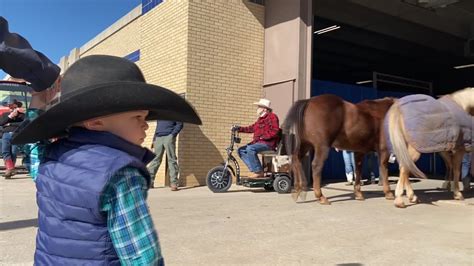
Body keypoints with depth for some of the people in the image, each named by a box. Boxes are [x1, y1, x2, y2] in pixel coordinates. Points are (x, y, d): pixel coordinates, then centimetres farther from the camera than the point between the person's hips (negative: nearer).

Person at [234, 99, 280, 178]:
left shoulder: (272, 116, -8)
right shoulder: (261, 118, 21)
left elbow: (275, 131, -19)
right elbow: (252, 128, 16)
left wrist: (262, 136, -21)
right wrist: (239, 128, 6)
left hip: (268, 143, -10)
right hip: (259, 142, 10)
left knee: (250, 149, -32)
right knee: (241, 150, 2)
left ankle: (259, 172, -21)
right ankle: (254, 170, -2)